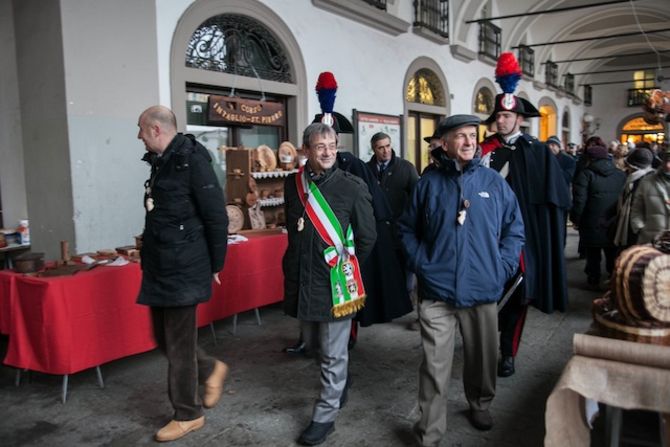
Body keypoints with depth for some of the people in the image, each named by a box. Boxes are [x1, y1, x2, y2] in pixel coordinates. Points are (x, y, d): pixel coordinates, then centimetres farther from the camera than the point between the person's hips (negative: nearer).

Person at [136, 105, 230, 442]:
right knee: (164, 339, 16)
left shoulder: (192, 160, -15)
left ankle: (188, 415, 21)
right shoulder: (160, 162, 12)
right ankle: (211, 369, 38)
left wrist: (216, 266, -11)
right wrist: (151, 257, 17)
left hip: (184, 269, -9)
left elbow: (217, 217, -16)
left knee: (179, 345, 3)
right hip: (160, 268, 9)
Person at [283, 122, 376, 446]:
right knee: (312, 344, 21)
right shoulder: (293, 184, 2)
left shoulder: (352, 187, -10)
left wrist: (347, 268, 4)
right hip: (301, 279, 5)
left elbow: (367, 237, -4)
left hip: (336, 281, -5)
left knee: (333, 354, 7)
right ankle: (339, 383, 47)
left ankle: (325, 416, 22)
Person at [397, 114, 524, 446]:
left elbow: (514, 228, 8)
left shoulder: (493, 181, 4)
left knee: (483, 357, 19)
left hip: (482, 290, 2)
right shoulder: (429, 182, 1)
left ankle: (480, 405, 46)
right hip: (436, 291, -2)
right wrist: (420, 264, -3)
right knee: (435, 366, 1)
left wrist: (502, 268, -2)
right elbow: (407, 228, 8)